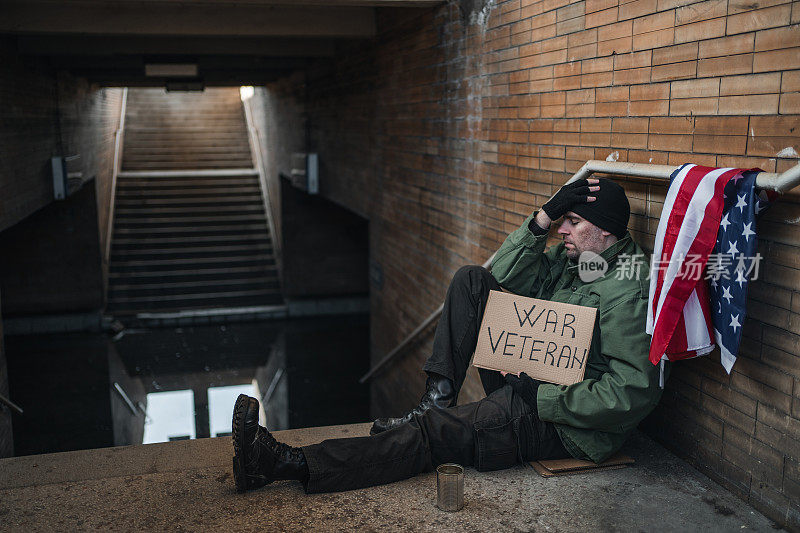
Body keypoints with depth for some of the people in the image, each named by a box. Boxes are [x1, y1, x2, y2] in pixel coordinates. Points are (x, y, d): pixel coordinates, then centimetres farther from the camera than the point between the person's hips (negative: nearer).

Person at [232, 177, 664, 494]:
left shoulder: (627, 291, -20)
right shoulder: (573, 258, 6)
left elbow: (633, 392, -27)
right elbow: (504, 275, 3)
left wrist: (543, 399, -24)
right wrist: (544, 215, -8)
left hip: (566, 422, -9)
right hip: (530, 380, 9)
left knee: (434, 433, -23)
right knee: (471, 281, -2)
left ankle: (287, 464, -25)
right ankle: (439, 396, -8)